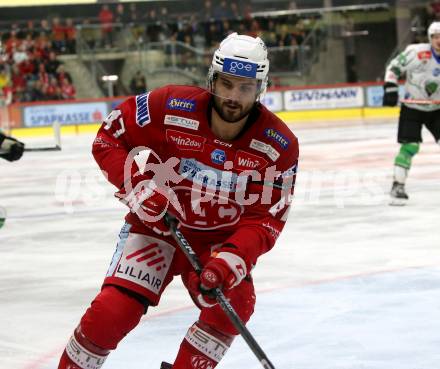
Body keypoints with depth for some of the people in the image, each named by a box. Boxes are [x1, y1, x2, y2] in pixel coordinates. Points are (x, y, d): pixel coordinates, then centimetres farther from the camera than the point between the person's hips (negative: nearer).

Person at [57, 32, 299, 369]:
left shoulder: (279, 145, -16)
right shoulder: (172, 107, -19)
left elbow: (265, 218, -16)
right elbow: (108, 138, -8)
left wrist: (230, 259, -33)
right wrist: (138, 184, -23)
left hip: (221, 239, 2)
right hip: (158, 225, -2)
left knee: (235, 303, -23)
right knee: (111, 312, -17)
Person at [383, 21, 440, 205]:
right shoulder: (417, 52, -18)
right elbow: (394, 67, -9)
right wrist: (390, 88, -19)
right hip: (412, 106, -3)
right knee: (409, 146, -12)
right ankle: (398, 186, -4)